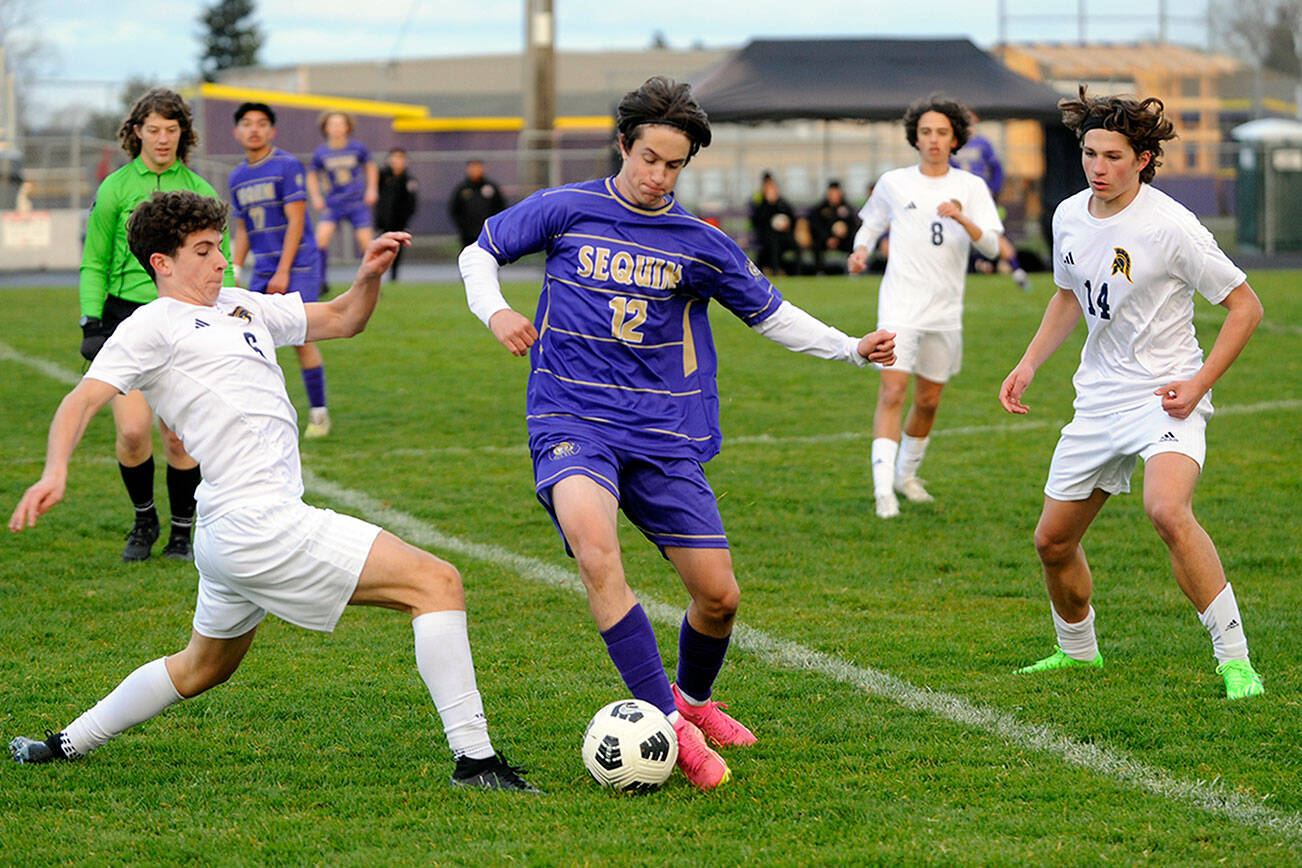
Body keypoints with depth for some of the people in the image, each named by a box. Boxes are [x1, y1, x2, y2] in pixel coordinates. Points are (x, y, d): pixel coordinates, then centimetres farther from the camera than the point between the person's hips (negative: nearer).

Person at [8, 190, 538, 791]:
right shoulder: (153, 325, -3)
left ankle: (68, 745, 40)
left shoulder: (240, 308, 21)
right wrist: (54, 474, -32)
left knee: (205, 665, 30)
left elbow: (341, 320, 26)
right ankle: (474, 758, -15)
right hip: (260, 525, -10)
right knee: (437, 582, -12)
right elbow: (83, 400, -13)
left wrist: (368, 277, 5)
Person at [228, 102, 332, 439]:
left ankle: (319, 412, 3)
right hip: (262, 271, 6)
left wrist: (283, 272, -17)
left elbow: (295, 221, -12)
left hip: (298, 266, -6)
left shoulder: (287, 165, -8)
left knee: (301, 339, -9)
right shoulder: (238, 177, 12)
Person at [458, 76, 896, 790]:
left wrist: (853, 350, 6)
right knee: (593, 543, -33)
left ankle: (692, 698, 34)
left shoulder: (699, 243, 6)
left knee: (719, 596, 0)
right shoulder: (567, 210, 1)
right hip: (573, 422, -3)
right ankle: (668, 724, -31)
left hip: (665, 436, 3)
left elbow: (769, 314, 17)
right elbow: (481, 251, 14)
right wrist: (494, 311, -5)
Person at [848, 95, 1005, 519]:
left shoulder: (971, 187, 3)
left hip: (945, 310, 2)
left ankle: (907, 473, 34)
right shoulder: (893, 183, 3)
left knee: (928, 401, 12)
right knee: (892, 392, -16)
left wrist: (963, 218, -25)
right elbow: (871, 223, 20)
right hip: (900, 306, -2)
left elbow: (991, 245, -7)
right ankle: (884, 489, -20)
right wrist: (861, 249, -1)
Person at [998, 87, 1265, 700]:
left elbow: (1245, 306, -10)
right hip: (1098, 398, 7)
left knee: (1167, 510, -33)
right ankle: (1078, 651, 37)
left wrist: (1199, 383, -17)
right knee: (1053, 541, 10)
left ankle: (1234, 660, -26)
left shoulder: (1169, 226, -17)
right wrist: (1028, 365, 13)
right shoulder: (1069, 218, 3)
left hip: (1165, 397, -7)